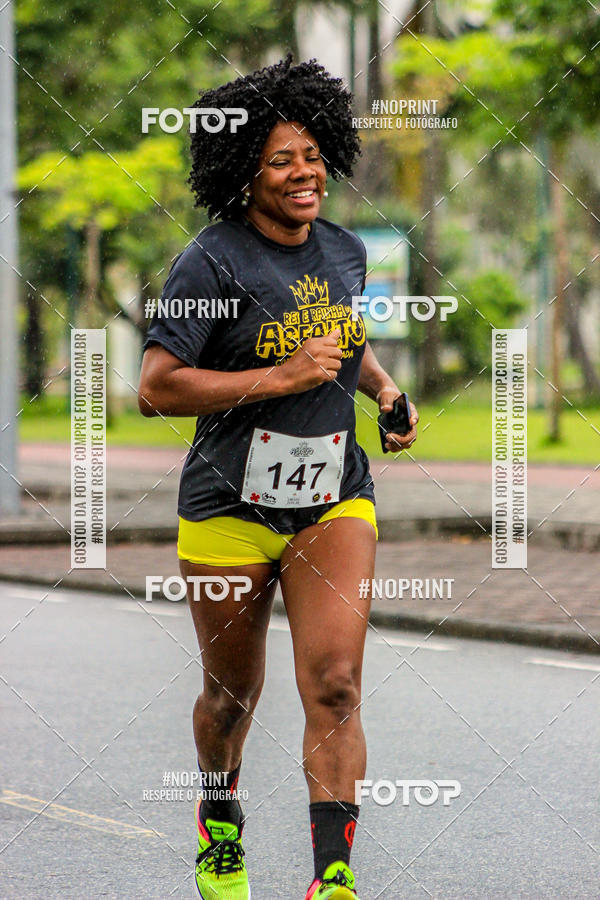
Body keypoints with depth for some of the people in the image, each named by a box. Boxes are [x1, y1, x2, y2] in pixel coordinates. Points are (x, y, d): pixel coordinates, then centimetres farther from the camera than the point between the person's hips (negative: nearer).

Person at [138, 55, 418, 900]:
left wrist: (385, 388, 7)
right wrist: (280, 378, -24)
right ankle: (219, 819, 43)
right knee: (233, 694, 14)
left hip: (335, 502, 3)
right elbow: (156, 388, -21)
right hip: (230, 508, -3)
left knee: (334, 684, -13)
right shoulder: (212, 262, -14)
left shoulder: (346, 251, 6)